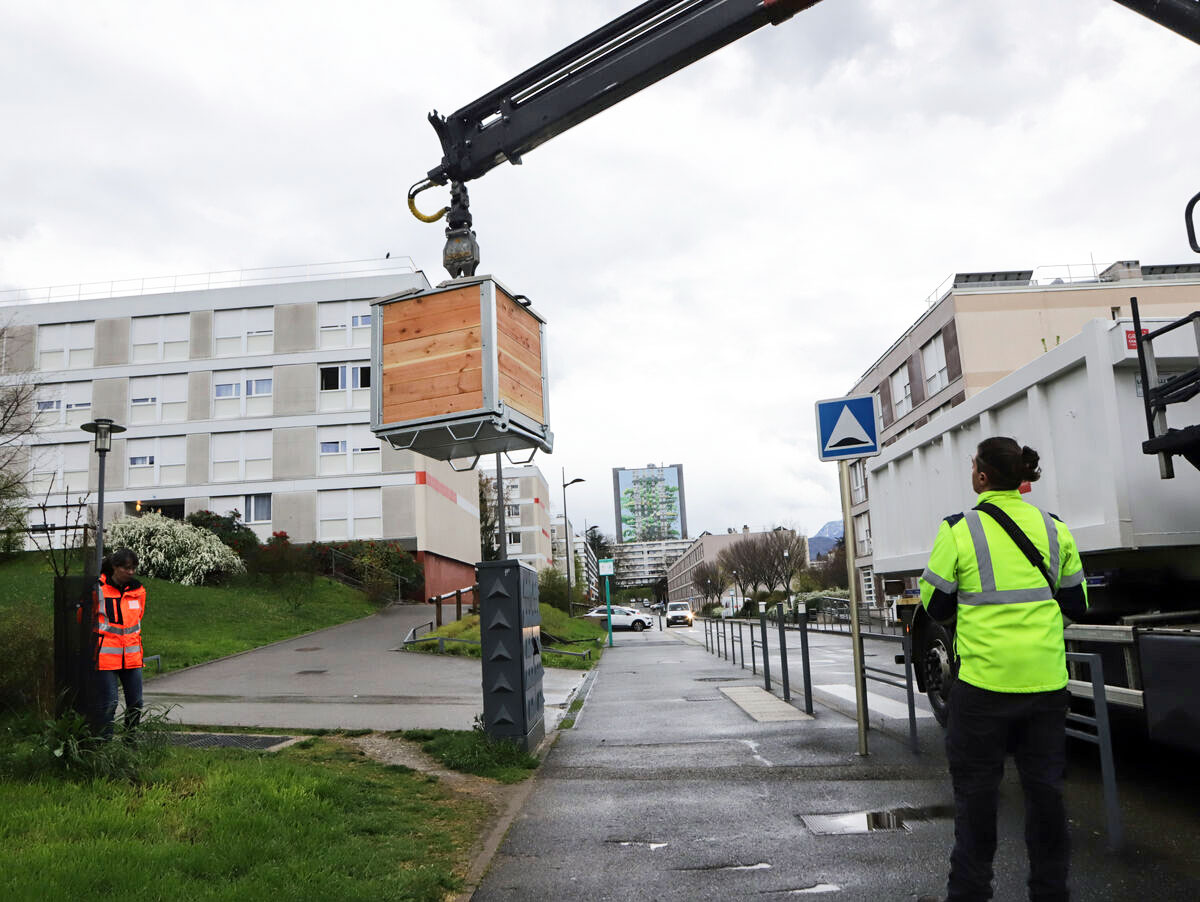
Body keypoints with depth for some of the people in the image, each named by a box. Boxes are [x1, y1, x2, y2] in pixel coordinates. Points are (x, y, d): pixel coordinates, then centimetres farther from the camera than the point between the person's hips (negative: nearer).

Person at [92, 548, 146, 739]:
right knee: (107, 704, -5)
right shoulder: (99, 589, -8)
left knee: (135, 703, 7)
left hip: (132, 657, 5)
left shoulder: (138, 590, 8)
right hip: (106, 657, -5)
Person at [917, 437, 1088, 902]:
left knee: (975, 785, 8)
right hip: (1046, 680, 4)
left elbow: (935, 606, -2)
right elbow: (1076, 605, 11)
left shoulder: (959, 531, -10)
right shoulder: (1054, 528, 3)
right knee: (1044, 784, 14)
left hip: (984, 679, -4)